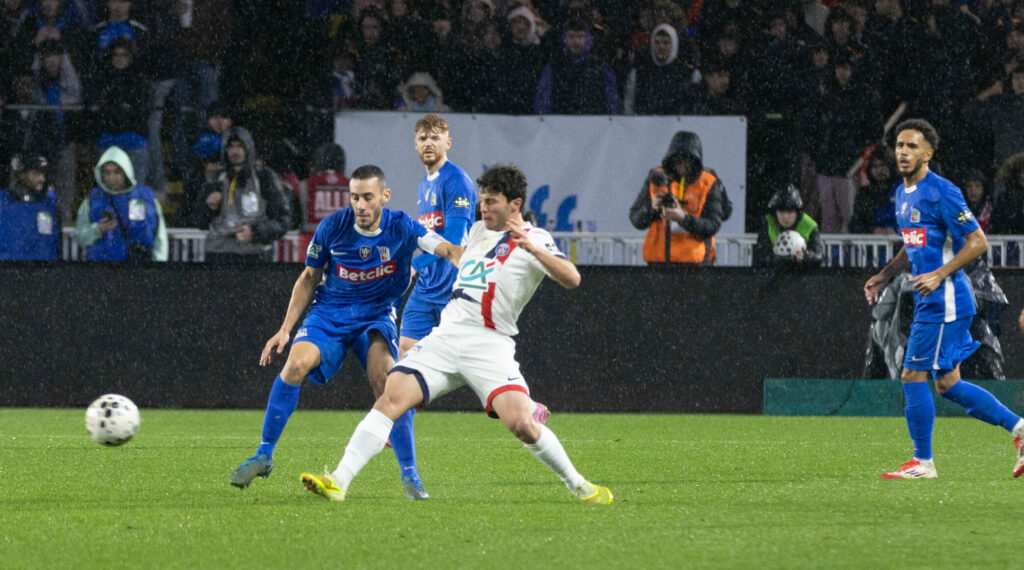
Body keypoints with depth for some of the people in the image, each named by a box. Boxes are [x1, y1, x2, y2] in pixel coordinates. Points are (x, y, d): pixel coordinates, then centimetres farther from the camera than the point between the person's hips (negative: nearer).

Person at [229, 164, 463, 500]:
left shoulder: (401, 228, -14)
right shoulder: (332, 227, -9)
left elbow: (448, 250, -26)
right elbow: (310, 277, 4)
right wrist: (285, 329, 2)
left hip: (376, 316, -1)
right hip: (329, 312, 1)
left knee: (385, 382, -25)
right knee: (296, 364, -23)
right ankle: (264, 456, -10)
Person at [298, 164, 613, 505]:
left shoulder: (534, 240, -2)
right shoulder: (478, 231, 20)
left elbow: (571, 279, -20)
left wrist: (533, 249, -29)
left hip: (489, 346, -5)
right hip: (446, 336, 5)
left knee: (521, 423, -22)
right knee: (391, 399, -14)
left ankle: (578, 486, 0)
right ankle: (338, 483, -20)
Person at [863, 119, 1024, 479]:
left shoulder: (941, 193, -15)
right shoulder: (903, 194, 14)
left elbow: (978, 242, -16)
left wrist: (939, 275, -23)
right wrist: (884, 276, 15)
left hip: (944, 300, -9)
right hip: (929, 301, 9)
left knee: (914, 375, -6)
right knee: (948, 384, 11)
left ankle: (922, 462, 3)